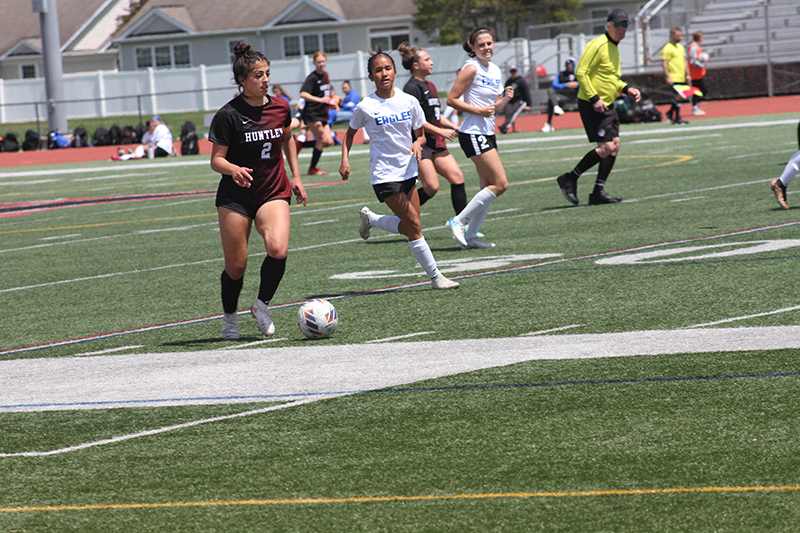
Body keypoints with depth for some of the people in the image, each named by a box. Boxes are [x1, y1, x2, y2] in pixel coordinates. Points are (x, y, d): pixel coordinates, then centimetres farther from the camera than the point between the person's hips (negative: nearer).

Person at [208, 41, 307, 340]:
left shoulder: (280, 108, 1)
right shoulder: (228, 115, -12)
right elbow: (216, 159, -9)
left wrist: (296, 176, 18)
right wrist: (234, 169, -30)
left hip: (273, 192, 3)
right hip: (235, 196, -3)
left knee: (278, 250, -22)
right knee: (236, 266, -1)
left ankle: (262, 305, 2)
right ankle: (229, 318, 26)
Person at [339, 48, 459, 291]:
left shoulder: (409, 102, 0)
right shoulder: (365, 107, -8)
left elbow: (420, 134, 8)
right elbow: (350, 133, 8)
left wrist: (418, 143, -15)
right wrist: (345, 160, -3)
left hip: (408, 170, 5)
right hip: (384, 175, -5)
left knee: (410, 227, 8)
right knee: (414, 225, -11)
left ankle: (370, 219, 31)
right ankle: (434, 275, -1)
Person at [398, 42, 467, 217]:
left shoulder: (429, 86, 17)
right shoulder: (412, 87, -12)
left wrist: (454, 128, 14)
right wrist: (441, 132, -14)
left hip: (435, 144, 9)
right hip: (420, 144, -9)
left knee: (457, 177, -1)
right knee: (431, 187, -16)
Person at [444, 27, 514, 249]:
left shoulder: (495, 70, 13)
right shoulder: (472, 68, -11)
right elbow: (451, 99, -13)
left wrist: (505, 100, -3)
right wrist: (479, 110, -19)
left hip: (488, 134, 9)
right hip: (473, 134, -9)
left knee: (489, 188, 7)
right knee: (500, 184, -12)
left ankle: (470, 236, 11)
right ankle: (459, 221, -6)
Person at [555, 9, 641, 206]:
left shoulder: (614, 48, 16)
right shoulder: (598, 45, -14)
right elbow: (580, 73, -19)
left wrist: (626, 89, 11)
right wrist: (594, 98, -23)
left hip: (607, 105, 9)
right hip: (591, 106, -9)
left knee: (615, 145, 3)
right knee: (606, 147, -14)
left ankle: (598, 192, 9)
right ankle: (570, 179, 0)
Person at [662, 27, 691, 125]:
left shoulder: (681, 47, 18)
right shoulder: (667, 48, -8)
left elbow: (684, 61, 23)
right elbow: (664, 63, -13)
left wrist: (687, 74, 17)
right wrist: (668, 77, -18)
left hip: (682, 78, 8)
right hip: (674, 79, -8)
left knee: (682, 97, 7)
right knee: (678, 97, -9)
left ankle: (670, 113, 22)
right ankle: (677, 118, 0)